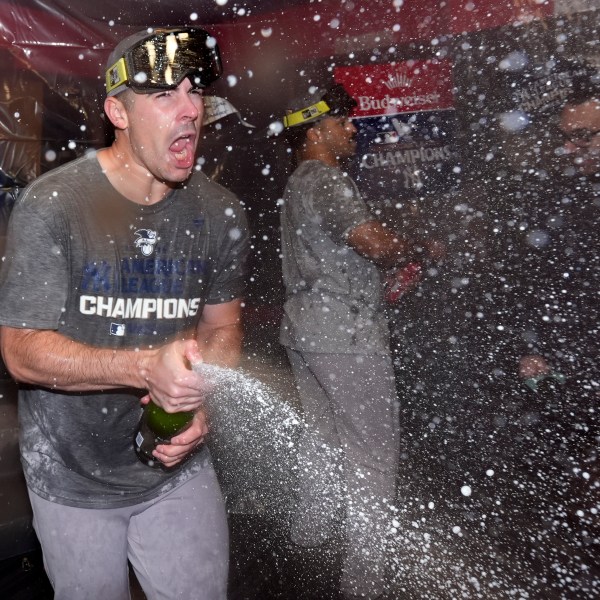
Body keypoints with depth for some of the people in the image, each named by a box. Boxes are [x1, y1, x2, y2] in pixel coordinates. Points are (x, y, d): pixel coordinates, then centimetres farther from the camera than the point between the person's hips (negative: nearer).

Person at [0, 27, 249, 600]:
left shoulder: (219, 212, -5)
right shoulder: (50, 204, -17)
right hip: (72, 475, -2)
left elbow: (222, 327, 3)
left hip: (178, 466, 3)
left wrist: (202, 400, -17)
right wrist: (147, 368, -31)